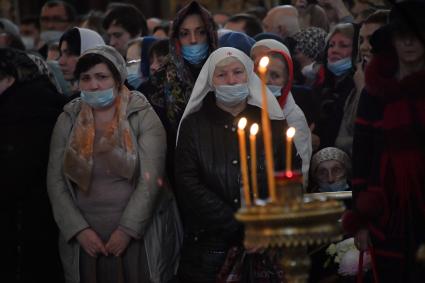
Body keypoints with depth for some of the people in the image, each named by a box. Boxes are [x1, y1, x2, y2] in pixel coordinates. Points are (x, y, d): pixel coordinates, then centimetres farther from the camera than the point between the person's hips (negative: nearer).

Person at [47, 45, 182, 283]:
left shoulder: (143, 117, -5)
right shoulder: (68, 121, 4)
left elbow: (150, 179, -11)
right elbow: (56, 182, 2)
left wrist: (127, 230, -16)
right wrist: (79, 229, -8)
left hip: (139, 239, -2)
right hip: (86, 239, 3)